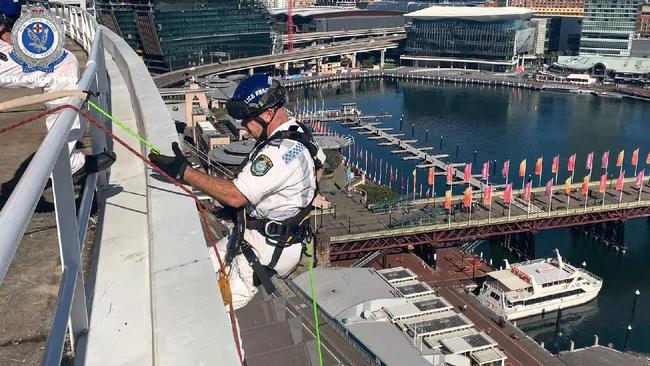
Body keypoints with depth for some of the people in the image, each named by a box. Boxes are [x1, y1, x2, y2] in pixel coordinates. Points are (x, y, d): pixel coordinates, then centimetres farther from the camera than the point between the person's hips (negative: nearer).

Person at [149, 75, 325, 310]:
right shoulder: (298, 133, 4)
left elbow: (236, 195, -30)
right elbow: (318, 170, 22)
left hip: (270, 251, -10)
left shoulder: (281, 151, -28)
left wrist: (184, 172, -27)